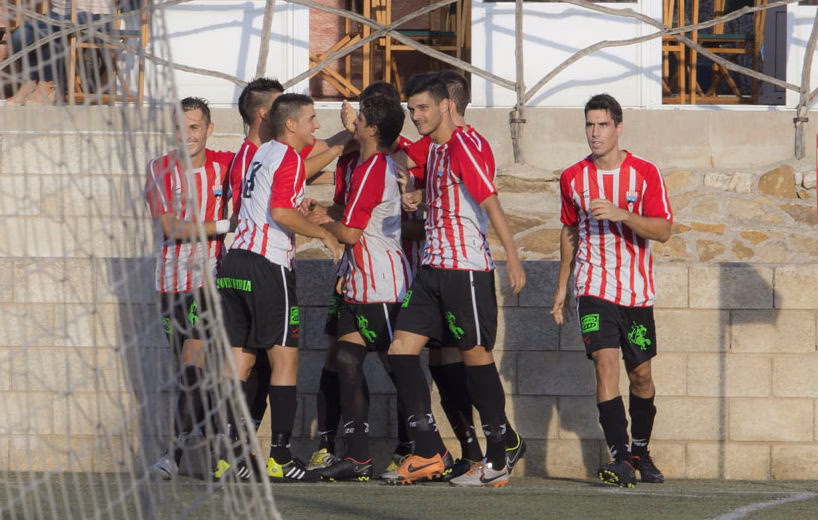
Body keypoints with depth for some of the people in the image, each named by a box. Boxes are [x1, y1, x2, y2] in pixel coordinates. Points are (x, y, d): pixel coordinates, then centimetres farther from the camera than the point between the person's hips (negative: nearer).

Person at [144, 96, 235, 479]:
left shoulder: (227, 166, 0)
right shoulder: (162, 170, -1)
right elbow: (170, 226, -10)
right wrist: (223, 225, -16)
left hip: (210, 278, -2)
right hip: (171, 280, 2)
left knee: (192, 365, -12)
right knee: (189, 367, 6)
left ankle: (175, 452, -9)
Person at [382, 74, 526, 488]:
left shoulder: (463, 146, -13)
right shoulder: (433, 148, 14)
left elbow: (490, 202, -19)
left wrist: (512, 257, -26)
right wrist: (421, 198, 9)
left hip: (466, 268, -9)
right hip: (433, 268, 10)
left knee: (476, 356, -4)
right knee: (402, 349, 3)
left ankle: (497, 462, 3)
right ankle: (429, 453, 4)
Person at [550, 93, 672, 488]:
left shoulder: (645, 174, -4)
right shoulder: (573, 178, 4)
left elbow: (663, 230, -11)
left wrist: (620, 214, -25)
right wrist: (562, 286, 17)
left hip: (636, 288, 0)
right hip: (593, 287, 0)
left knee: (640, 374, 8)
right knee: (605, 363, -18)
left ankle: (640, 452, 29)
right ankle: (621, 459, -24)